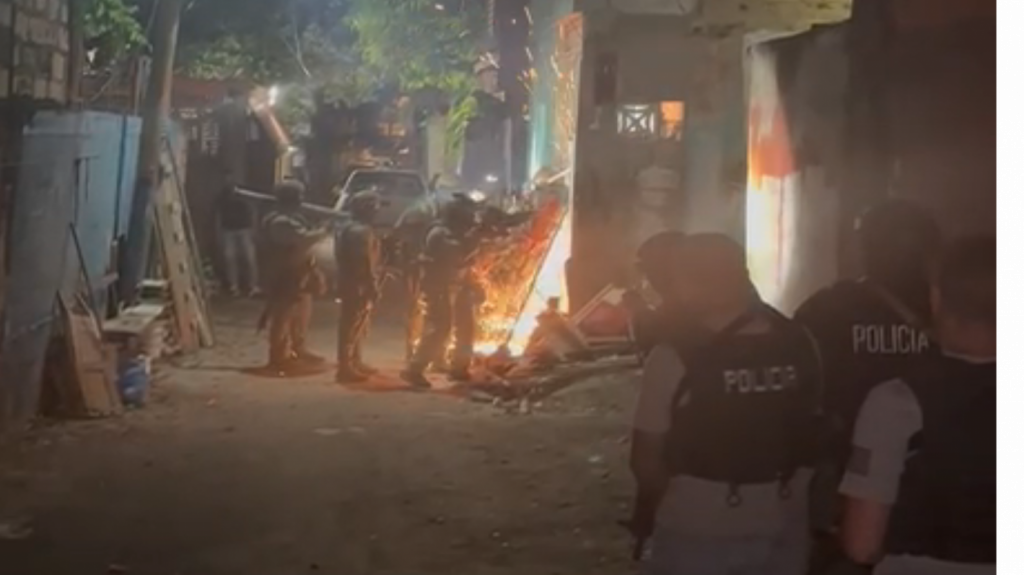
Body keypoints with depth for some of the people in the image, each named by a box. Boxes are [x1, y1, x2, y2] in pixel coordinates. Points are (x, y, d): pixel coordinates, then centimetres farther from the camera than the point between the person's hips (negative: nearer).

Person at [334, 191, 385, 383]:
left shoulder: (349, 229, 16)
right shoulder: (362, 231, -18)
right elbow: (365, 262, -22)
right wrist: (373, 286, -20)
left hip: (353, 283, 11)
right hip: (359, 286, -11)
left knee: (358, 326, 18)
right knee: (353, 326, -7)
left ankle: (356, 363, 27)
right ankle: (346, 367, -5)